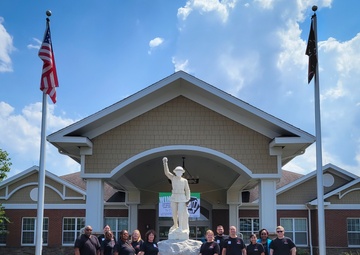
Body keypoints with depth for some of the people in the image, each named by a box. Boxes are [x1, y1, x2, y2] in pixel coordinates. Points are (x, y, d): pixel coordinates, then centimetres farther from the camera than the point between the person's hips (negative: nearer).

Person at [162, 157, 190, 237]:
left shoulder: (184, 180, 2)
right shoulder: (173, 178, 3)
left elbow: (187, 190, 4)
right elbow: (166, 172, -10)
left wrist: (187, 200, -1)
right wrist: (165, 163, -21)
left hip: (182, 198, -2)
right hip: (174, 198, 2)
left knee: (181, 213, -10)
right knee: (174, 213, 8)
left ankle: (181, 227, -6)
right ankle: (175, 225, 29)